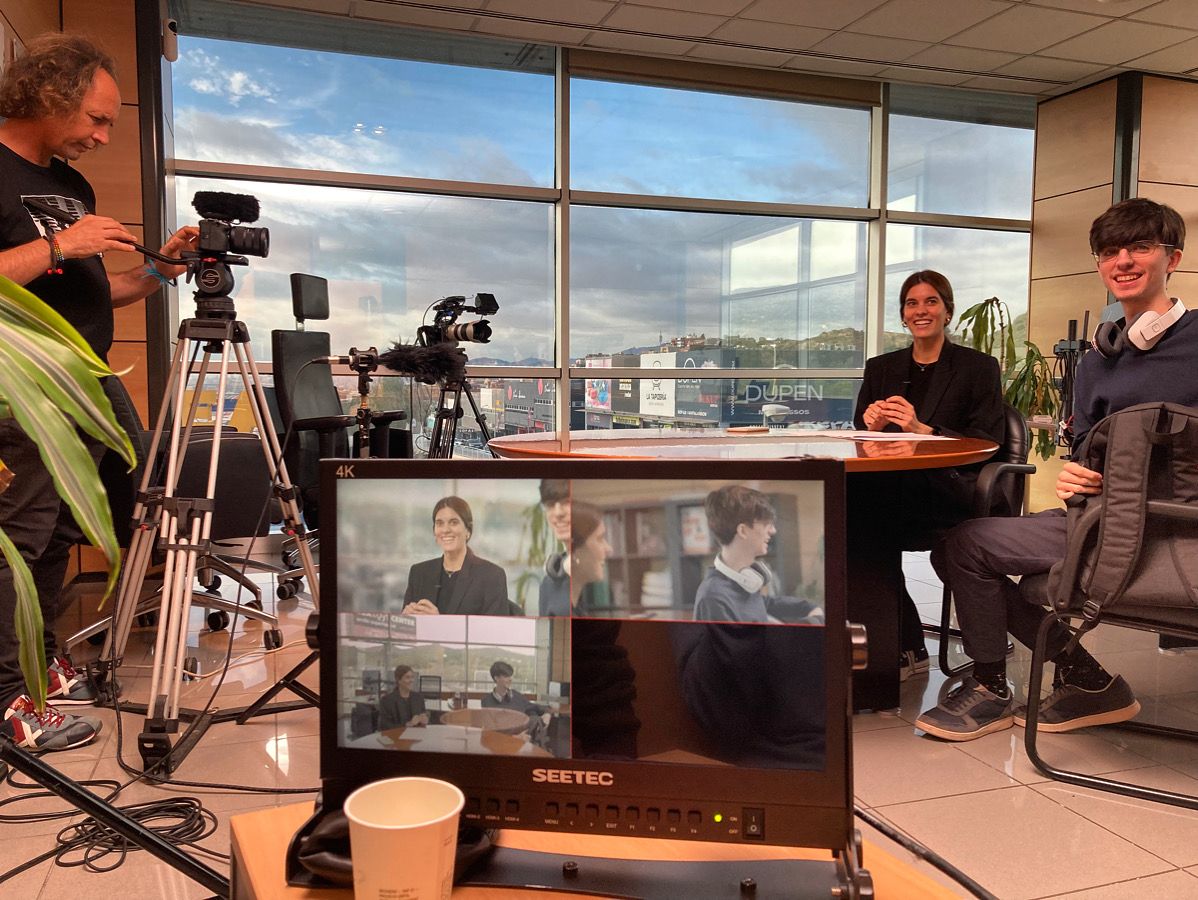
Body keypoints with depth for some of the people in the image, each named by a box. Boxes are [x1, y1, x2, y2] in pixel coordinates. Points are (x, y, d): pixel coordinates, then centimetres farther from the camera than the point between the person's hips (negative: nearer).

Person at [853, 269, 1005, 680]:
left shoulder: (979, 368, 8)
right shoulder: (881, 369, 20)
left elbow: (988, 444, -4)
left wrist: (922, 430, -18)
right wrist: (872, 425, -9)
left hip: (952, 494, -4)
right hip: (889, 489, 4)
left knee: (872, 505, -34)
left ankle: (905, 648, -21)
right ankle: (905, 646, -18)